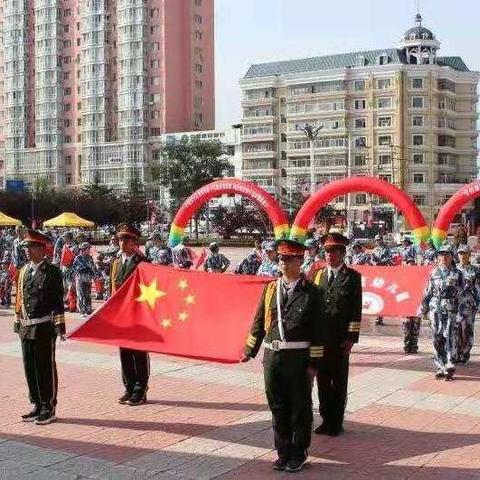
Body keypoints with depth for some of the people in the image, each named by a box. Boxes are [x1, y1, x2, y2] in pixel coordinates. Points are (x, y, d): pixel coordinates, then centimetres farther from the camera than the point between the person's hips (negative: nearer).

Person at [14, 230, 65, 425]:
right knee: (30, 368, 12)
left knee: (46, 368, 1)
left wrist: (60, 326, -14)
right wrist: (18, 322, 15)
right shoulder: (24, 271, 12)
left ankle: (49, 409, 10)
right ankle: (37, 406, 24)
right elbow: (20, 299, 16)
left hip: (44, 327, -7)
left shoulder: (52, 272, -7)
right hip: (26, 327, 7)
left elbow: (58, 301, -10)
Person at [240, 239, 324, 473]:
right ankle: (283, 452, 27)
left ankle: (299, 454, 23)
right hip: (272, 355, 4)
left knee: (300, 408, 8)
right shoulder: (270, 289, 8)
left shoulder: (311, 292, -5)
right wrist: (249, 351, 13)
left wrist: (314, 362, -8)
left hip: (299, 357, -4)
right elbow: (259, 322, 13)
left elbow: (317, 330, -5)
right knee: (278, 407, 12)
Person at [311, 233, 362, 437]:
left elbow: (356, 310, -4)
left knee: (339, 382, 6)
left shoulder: (352, 276, 0)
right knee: (322, 381, 10)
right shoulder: (317, 274, 11)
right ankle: (326, 420, 21)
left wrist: (351, 338, -9)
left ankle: (336, 423, 16)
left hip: (340, 339, -3)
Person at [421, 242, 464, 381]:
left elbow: (461, 295, 0)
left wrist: (460, 312, -7)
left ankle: (449, 368, -3)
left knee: (449, 338, -8)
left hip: (450, 310, -3)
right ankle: (440, 368, 11)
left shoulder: (457, 274, 3)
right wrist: (424, 309, 12)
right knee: (437, 339, 3)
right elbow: (427, 293, 14)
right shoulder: (434, 273, 10)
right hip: (435, 310, 3)